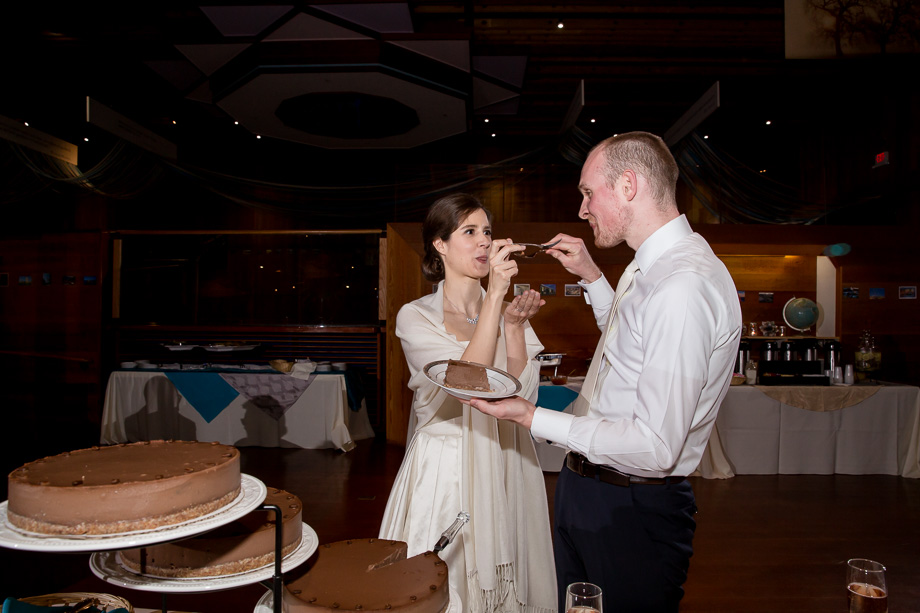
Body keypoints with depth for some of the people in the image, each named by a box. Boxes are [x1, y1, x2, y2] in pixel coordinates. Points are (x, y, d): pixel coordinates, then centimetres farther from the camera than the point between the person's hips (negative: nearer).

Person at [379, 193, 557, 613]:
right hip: (446, 469, -3)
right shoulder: (415, 317, -7)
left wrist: (514, 325, -15)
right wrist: (494, 296, -24)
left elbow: (523, 394, -4)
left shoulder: (507, 310, 6)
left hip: (505, 467, 4)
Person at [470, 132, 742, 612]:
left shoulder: (684, 284, -28)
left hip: (632, 511, -9)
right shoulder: (653, 268, 5)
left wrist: (533, 417, -24)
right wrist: (592, 277, 15)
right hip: (585, 489, 9)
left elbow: (656, 448, -29)